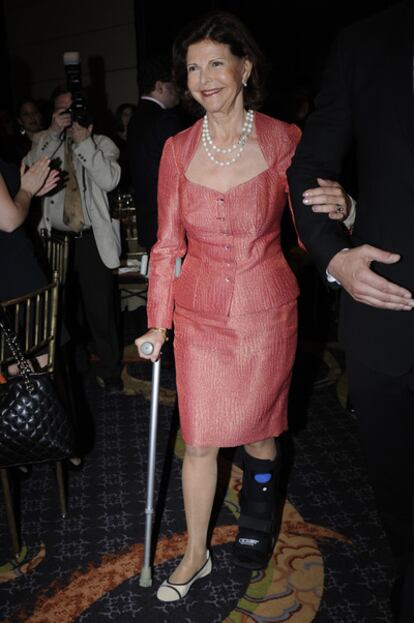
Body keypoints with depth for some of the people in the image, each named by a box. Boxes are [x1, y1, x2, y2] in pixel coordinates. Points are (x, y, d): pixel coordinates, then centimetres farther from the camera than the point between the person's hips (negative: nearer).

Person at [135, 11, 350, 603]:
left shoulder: (284, 139, -6)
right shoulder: (178, 150, -1)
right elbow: (168, 244, 3)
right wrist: (157, 325, 2)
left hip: (267, 312, -1)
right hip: (200, 314, 1)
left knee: (258, 427, 16)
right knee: (199, 438, 8)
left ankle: (257, 522, 48)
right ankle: (196, 554, 31)